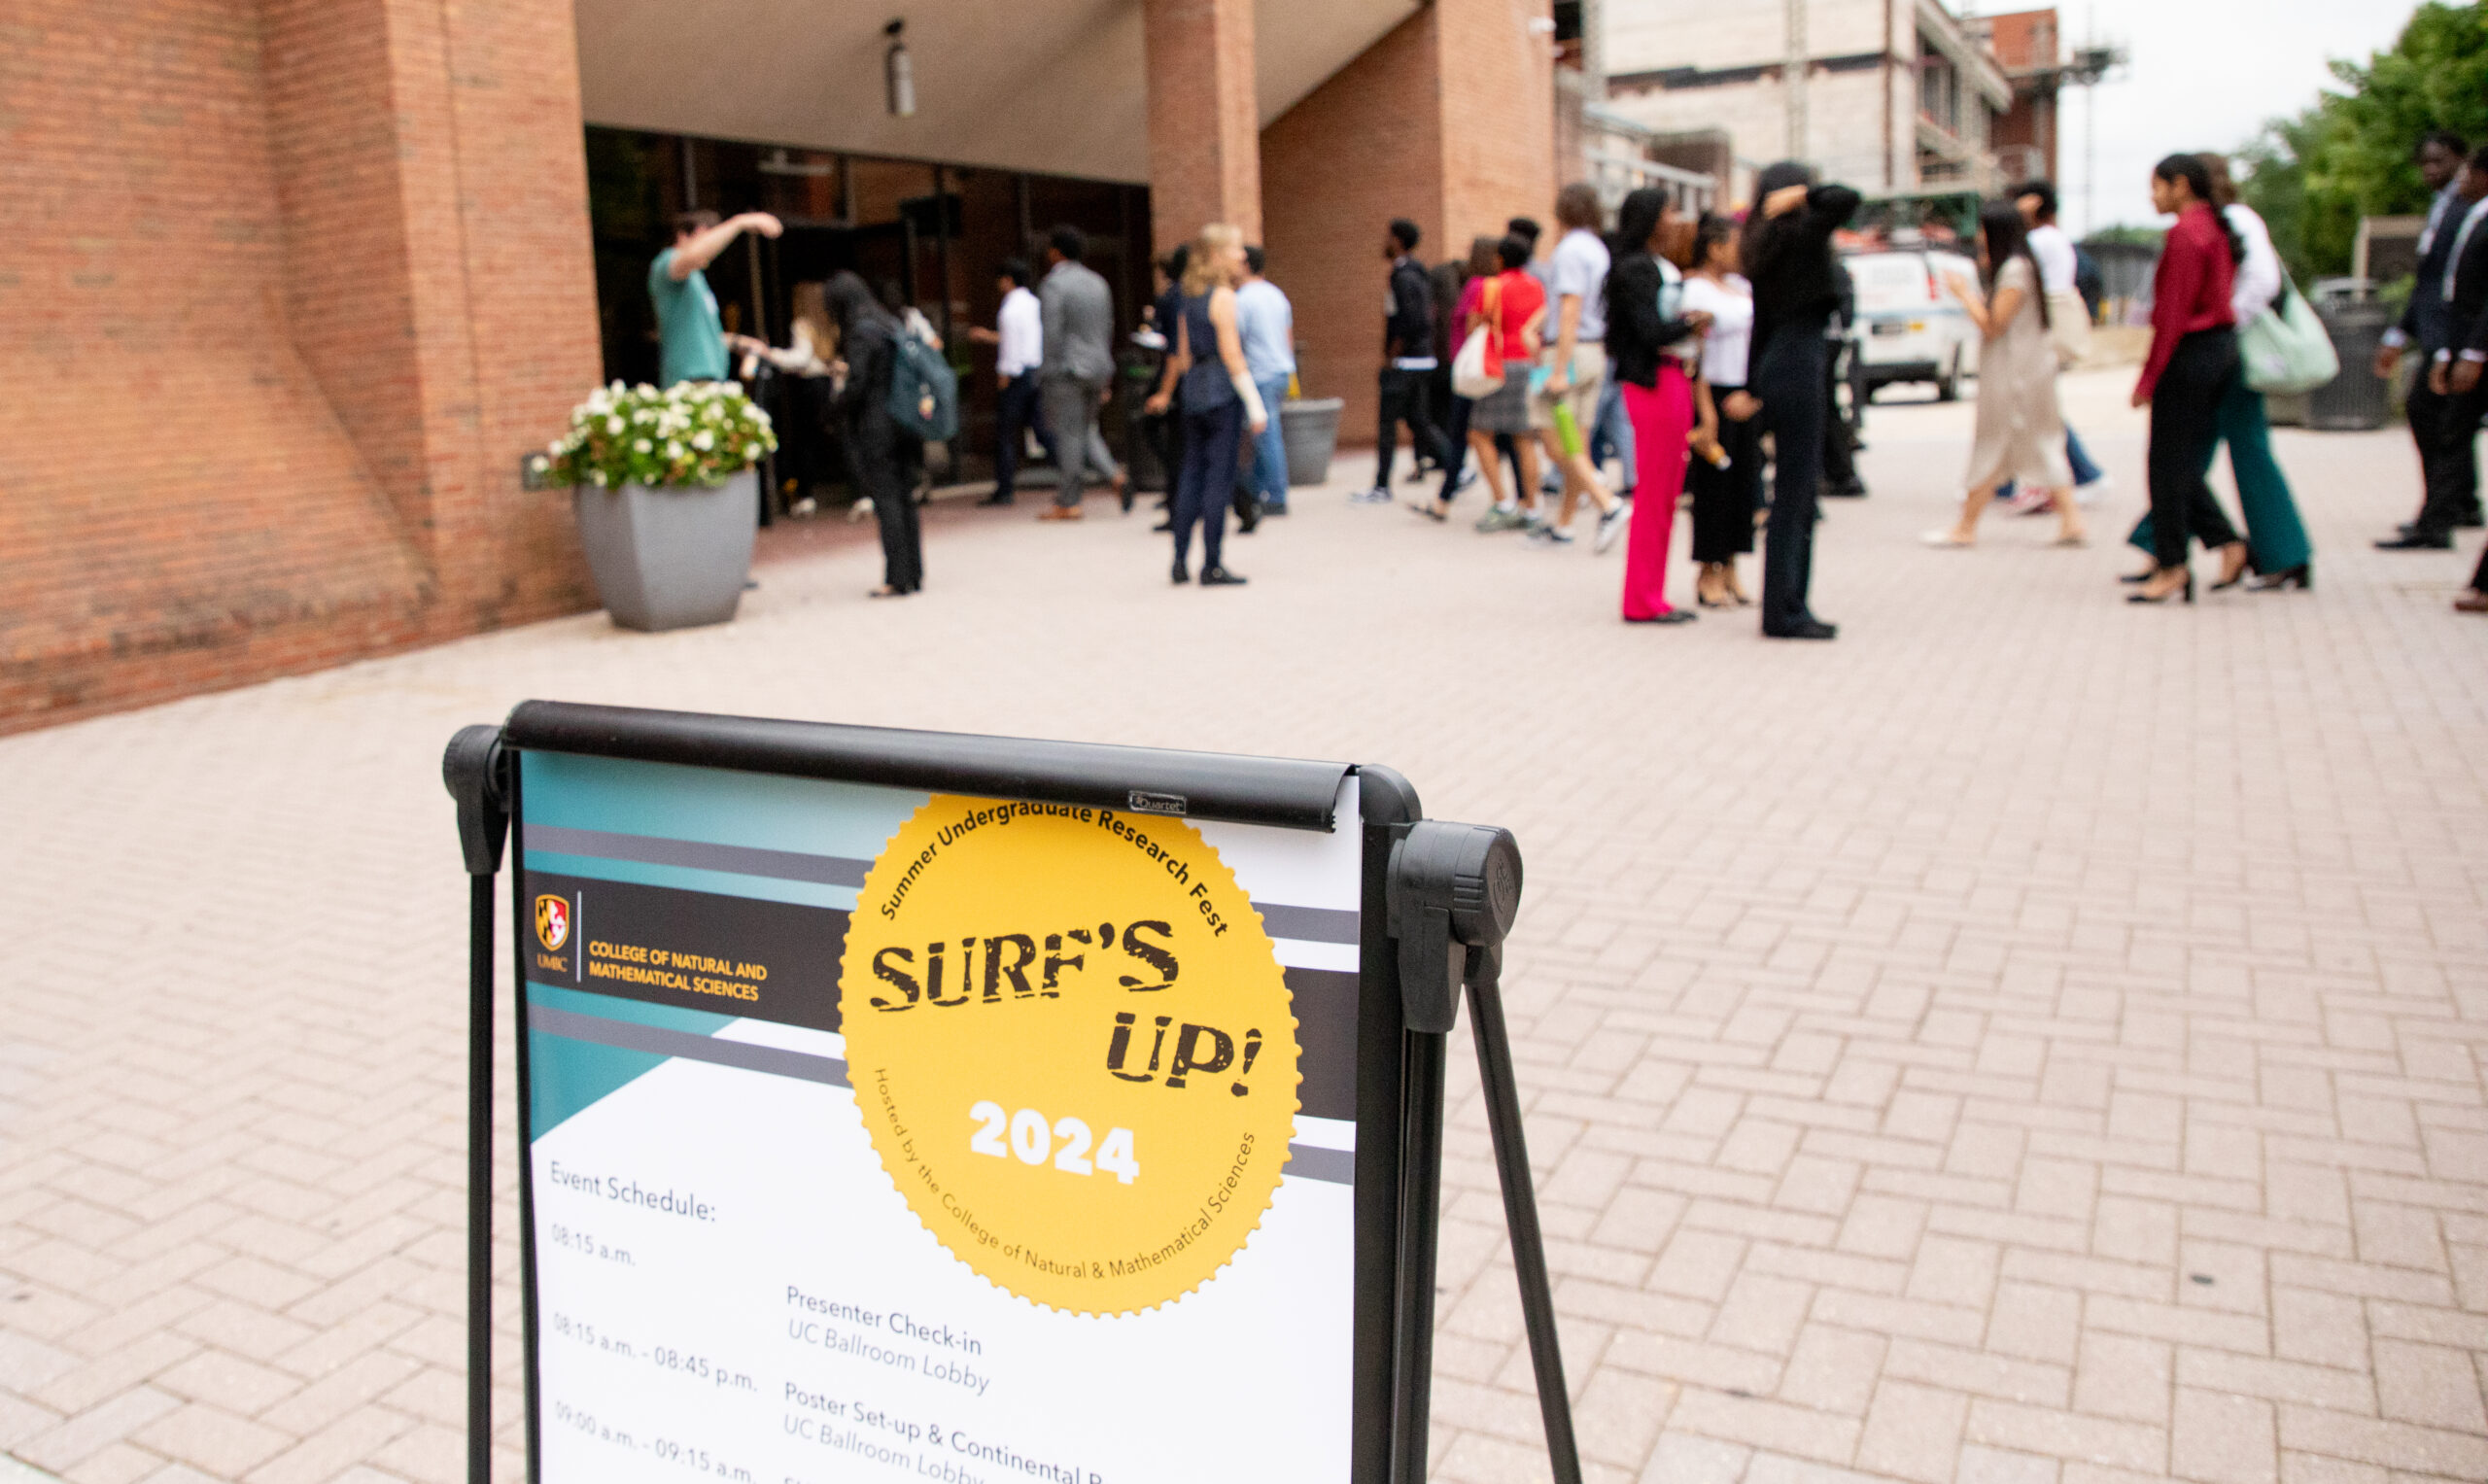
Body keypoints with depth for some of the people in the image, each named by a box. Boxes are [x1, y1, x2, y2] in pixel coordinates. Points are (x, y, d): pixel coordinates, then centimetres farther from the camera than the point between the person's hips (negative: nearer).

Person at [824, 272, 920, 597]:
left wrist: (837, 398, 2)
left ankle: (897, 579, -3)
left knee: (886, 501, -5)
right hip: (900, 424, 8)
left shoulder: (860, 333, -14)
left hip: (871, 427, -8)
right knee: (903, 500, 11)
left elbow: (856, 386, -19)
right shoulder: (891, 324, 10)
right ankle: (913, 573, 15)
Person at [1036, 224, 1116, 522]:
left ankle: (1069, 503, -6)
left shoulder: (1053, 285, -9)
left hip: (1066, 369, -7)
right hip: (1096, 368, 7)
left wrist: (1047, 374, -10)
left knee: (1068, 434, -6)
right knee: (1083, 432, 15)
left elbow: (1051, 334, -15)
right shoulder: (1097, 282, 13)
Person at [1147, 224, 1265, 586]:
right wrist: (1255, 405, -12)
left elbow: (1183, 354, 15)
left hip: (1194, 391, 8)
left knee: (1192, 474, 11)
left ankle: (1181, 559, 12)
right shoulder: (1223, 297, -10)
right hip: (1223, 391, -8)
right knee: (1220, 475, -4)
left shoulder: (1190, 298, 12)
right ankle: (1212, 566, -2)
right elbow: (1232, 356, -14)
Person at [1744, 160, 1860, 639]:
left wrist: (1754, 386, 21)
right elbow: (1846, 199, -25)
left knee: (1800, 490, 13)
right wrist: (1804, 195, -8)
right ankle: (1783, 611, -1)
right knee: (1794, 490, -5)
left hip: (1778, 366, 9)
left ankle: (1789, 605, 17)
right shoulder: (1800, 233, -9)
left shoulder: (1763, 246, 14)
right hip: (1798, 367, -9)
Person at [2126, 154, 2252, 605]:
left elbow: (2173, 312, -18)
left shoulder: (2185, 232, -15)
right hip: (2223, 348, 9)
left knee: (2167, 463, -2)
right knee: (2182, 461, 15)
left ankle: (2172, 567, 3)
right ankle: (2227, 542, 11)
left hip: (2191, 353, -9)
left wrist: (2148, 378, -16)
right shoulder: (2217, 229, 14)